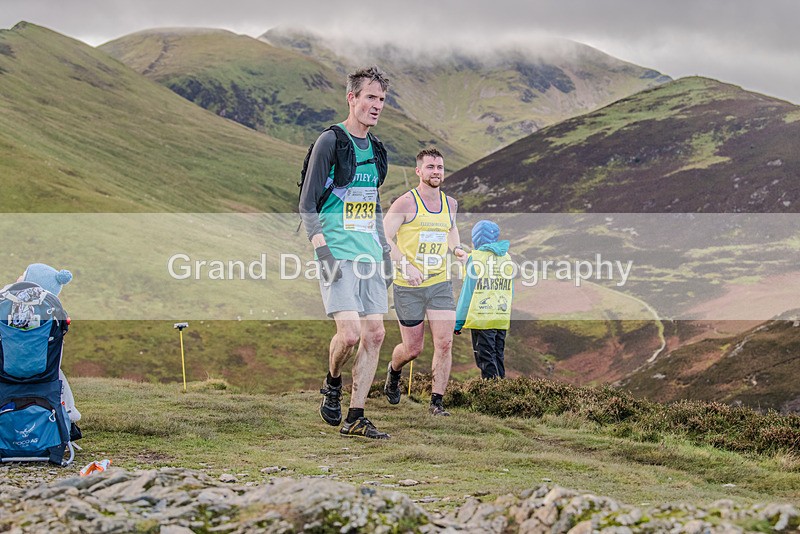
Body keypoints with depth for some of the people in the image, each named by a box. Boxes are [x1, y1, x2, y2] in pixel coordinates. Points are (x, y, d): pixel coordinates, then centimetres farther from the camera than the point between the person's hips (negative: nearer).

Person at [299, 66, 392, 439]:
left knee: (375, 334, 1)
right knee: (350, 332, -16)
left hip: (370, 255, 7)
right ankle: (332, 385, 15)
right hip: (338, 254, -7)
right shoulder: (330, 142, -6)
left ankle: (355, 418, 9)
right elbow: (307, 205, -8)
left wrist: (385, 249, 19)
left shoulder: (376, 149, 16)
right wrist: (322, 251, -17)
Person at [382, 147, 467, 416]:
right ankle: (393, 371, 39)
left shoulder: (450, 203, 8)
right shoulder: (406, 203, -10)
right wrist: (405, 265, -25)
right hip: (408, 287, -4)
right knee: (413, 349, 4)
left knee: (444, 343, -9)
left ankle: (436, 402, 1)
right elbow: (384, 237, -13)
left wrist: (457, 248, 9)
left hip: (441, 283, 4)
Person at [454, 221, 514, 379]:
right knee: (498, 358, 13)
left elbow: (468, 291, -7)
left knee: (486, 360, -5)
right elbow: (511, 292, 16)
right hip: (502, 318, 6)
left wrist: (458, 321, -2)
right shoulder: (507, 258, 11)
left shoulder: (476, 258, -7)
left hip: (482, 318, -6)